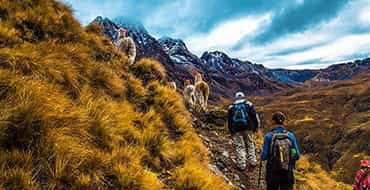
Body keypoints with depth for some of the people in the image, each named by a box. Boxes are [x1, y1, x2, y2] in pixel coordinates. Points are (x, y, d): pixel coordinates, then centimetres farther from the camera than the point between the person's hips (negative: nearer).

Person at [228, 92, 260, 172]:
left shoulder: (231, 107, 11)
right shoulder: (248, 104, 7)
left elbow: (229, 120, 12)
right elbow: (254, 116, 2)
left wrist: (231, 131, 17)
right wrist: (256, 126, 9)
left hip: (236, 130, 0)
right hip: (247, 128, 0)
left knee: (239, 146, 2)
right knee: (250, 145, 12)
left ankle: (242, 165, -1)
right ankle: (252, 162, 10)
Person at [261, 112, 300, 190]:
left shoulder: (269, 136, -13)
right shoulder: (291, 136, -6)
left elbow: (263, 157, -11)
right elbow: (297, 156, -2)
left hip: (273, 173, -1)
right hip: (288, 174, 1)